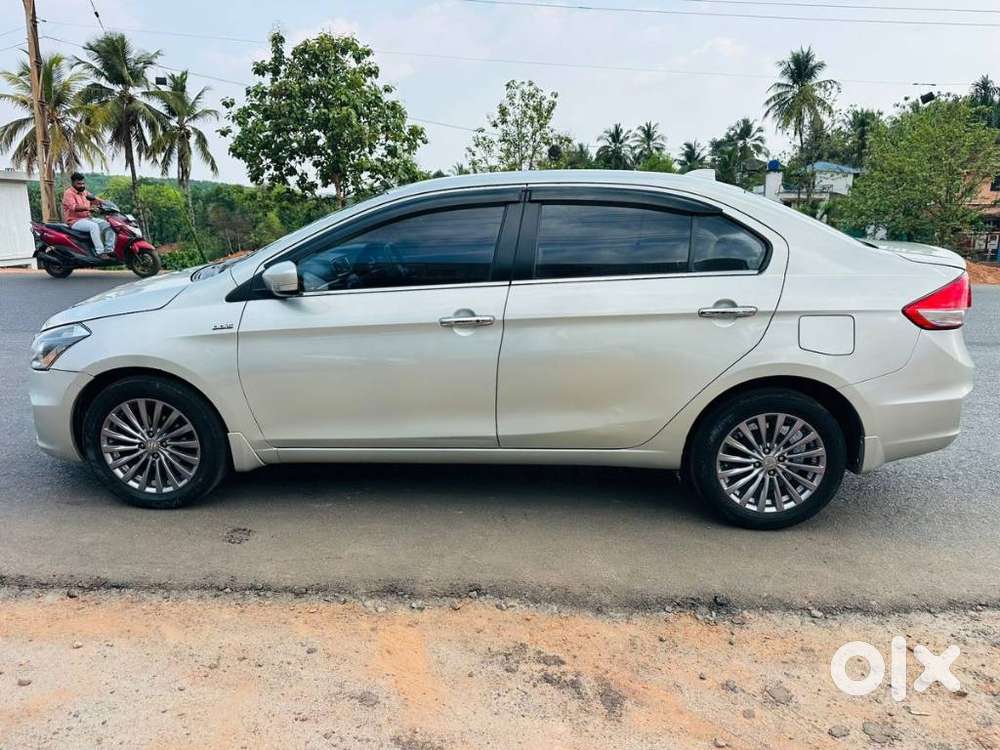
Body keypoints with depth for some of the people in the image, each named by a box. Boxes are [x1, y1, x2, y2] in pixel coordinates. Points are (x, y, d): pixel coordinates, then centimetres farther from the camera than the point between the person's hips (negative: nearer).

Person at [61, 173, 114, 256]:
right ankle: (100, 252, -39)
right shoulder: (69, 193, -8)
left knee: (109, 224, -8)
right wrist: (88, 208, -41)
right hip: (75, 221, -8)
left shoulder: (84, 192, 18)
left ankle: (109, 249, -14)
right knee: (94, 226, -35)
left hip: (88, 218, 8)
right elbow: (74, 207, -25)